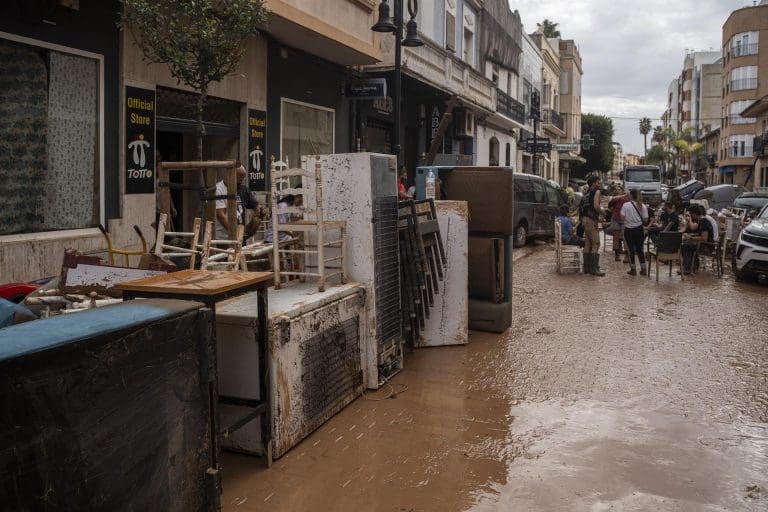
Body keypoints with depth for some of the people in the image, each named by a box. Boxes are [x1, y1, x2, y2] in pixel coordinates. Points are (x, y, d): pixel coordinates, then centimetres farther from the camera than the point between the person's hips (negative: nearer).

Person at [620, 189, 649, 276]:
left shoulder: (626, 205, -12)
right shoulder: (643, 206, -3)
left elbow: (622, 218, -14)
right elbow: (645, 220, -2)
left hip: (629, 230, -3)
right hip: (639, 229, 3)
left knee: (631, 249, 7)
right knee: (640, 249, 14)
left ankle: (633, 269, 11)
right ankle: (643, 269, 16)